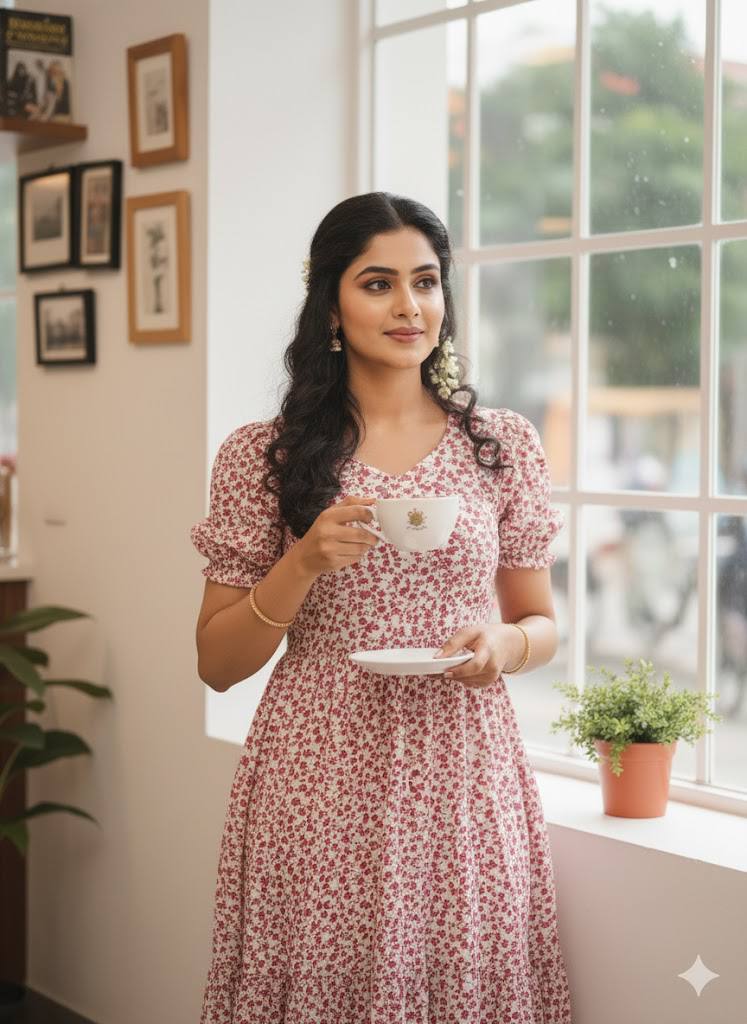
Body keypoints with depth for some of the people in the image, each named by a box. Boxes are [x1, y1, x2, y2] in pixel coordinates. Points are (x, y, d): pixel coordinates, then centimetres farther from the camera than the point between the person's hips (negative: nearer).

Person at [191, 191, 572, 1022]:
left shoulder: (504, 445, 5)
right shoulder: (262, 455, 0)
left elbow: (542, 624, 13)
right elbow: (217, 664, 1)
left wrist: (505, 644, -10)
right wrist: (305, 562, -15)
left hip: (462, 776, 2)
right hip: (317, 787, -1)